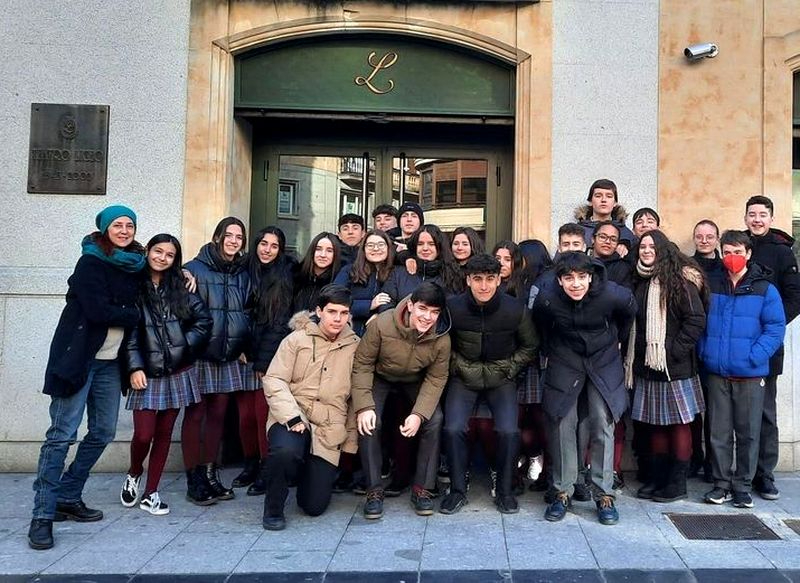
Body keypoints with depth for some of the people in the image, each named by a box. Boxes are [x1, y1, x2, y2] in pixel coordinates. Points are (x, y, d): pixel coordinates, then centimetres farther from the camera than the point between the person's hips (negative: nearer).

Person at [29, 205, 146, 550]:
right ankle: (43, 515, 0)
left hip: (110, 361, 7)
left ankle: (68, 498, 23)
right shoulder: (91, 262, -8)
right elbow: (98, 310, -18)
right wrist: (136, 316, -6)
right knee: (62, 434, -7)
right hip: (78, 357, -7)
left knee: (103, 433, 9)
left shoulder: (135, 265, 11)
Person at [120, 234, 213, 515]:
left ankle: (150, 492, 20)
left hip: (177, 372, 2)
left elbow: (204, 318, 7)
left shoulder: (180, 288, 7)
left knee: (164, 433, 7)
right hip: (146, 373, -2)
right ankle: (134, 474, 26)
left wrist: (186, 345, -3)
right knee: (144, 434, -6)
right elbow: (128, 331, -3)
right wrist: (134, 367, -10)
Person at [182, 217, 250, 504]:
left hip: (228, 356, 5)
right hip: (199, 354, -5)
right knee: (195, 414, 1)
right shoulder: (195, 269, -4)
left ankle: (210, 474, 20)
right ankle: (194, 480, 10)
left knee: (218, 413, 9)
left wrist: (242, 345, 9)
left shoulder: (243, 273, 12)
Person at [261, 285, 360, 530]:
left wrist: (351, 439, 9)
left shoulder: (355, 346, 7)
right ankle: (273, 507, -7)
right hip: (292, 419, -2)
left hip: (329, 429, 2)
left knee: (315, 505, -2)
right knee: (286, 450, -37)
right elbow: (274, 381, -4)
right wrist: (292, 418, -17)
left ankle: (309, 471, 34)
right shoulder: (297, 339, 1)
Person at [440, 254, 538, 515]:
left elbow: (530, 346, 5)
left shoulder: (515, 310, -12)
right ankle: (457, 491, 2)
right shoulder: (453, 307, -14)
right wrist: (455, 366, -4)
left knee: (509, 431, -19)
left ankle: (504, 491, 5)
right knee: (453, 429, -19)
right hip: (463, 377, 0)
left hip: (501, 378, 0)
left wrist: (510, 370, -2)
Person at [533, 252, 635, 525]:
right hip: (565, 365, 0)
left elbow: (629, 312, 1)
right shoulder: (547, 298, -23)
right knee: (562, 425, -1)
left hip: (604, 363, 0)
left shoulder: (612, 295, -24)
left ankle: (604, 494, 10)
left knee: (603, 426, -3)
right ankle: (563, 491, 12)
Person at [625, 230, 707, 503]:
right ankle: (657, 479, 22)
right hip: (647, 365, 7)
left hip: (674, 366, -7)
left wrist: (675, 350, -16)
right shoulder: (640, 282, 13)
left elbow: (697, 319, -14)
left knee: (679, 423, 3)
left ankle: (677, 483, 13)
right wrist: (632, 355, 10)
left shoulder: (680, 280, -9)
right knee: (655, 423, 12)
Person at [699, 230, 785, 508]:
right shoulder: (712, 287, 9)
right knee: (719, 432, 7)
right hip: (717, 373, 2)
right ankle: (722, 484, 18)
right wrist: (705, 352, 0)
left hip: (751, 375, -2)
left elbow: (776, 328, -6)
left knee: (748, 433, 6)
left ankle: (742, 486, 19)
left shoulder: (765, 289, 0)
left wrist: (753, 357, -16)